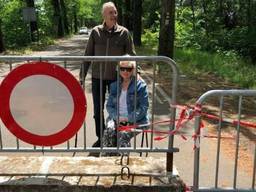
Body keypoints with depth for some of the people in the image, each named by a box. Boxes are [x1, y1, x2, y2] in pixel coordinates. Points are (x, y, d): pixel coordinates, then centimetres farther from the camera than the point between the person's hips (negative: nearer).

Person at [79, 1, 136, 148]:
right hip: (97, 77, 1)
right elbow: (88, 55, 1)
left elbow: (132, 55, -3)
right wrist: (82, 76, 1)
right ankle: (100, 138, 28)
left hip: (116, 77, -1)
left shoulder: (124, 33, -5)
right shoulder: (95, 32, -2)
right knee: (98, 110, 10)